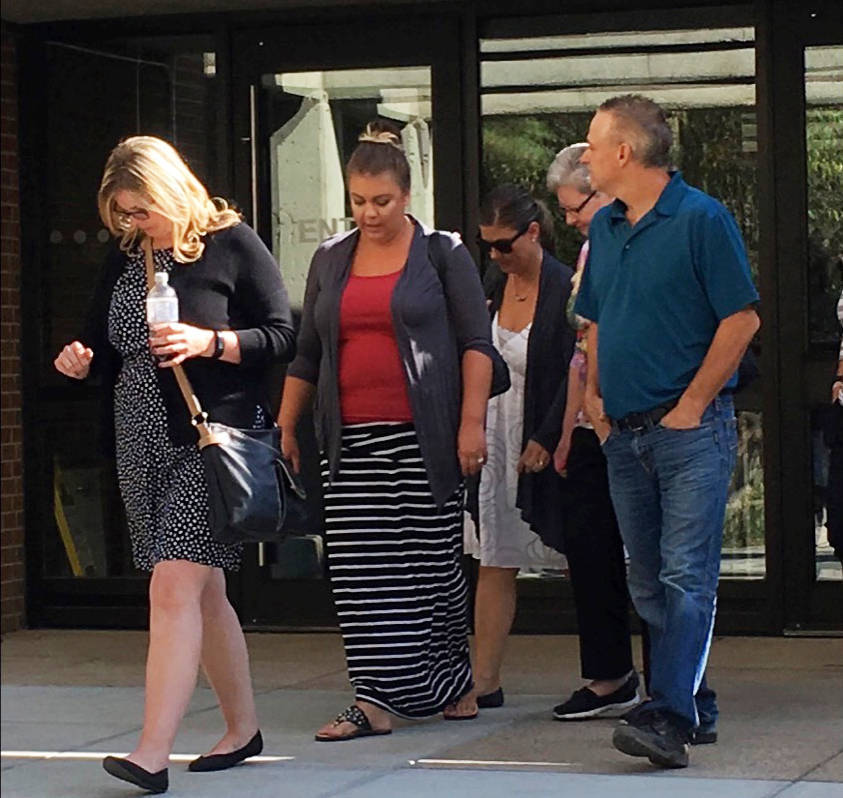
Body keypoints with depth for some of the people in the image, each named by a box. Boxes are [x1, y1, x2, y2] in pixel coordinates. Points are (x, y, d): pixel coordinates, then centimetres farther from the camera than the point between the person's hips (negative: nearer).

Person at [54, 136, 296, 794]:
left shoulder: (231, 244, -5)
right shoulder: (125, 260, 13)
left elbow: (284, 336, -6)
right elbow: (109, 352, 20)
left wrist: (209, 342, -20)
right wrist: (81, 360, -3)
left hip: (211, 437, -7)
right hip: (143, 443, 7)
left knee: (174, 590, -16)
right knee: (202, 592, 13)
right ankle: (242, 728, 26)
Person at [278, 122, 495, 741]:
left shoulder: (442, 252, 2)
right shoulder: (331, 260, 15)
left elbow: (476, 341, -2)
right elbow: (306, 354, 20)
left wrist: (472, 422, -10)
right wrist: (285, 428, 17)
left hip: (424, 435, -4)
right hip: (353, 440, 4)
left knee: (431, 562, 0)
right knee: (360, 569, -3)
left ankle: (448, 680, 14)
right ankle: (376, 702, -4)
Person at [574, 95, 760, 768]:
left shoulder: (702, 219, -8)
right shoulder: (604, 229, 13)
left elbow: (742, 319, -11)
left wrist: (691, 406, -11)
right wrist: (594, 395, 11)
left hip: (691, 430, -8)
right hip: (624, 434, 8)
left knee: (686, 577, -13)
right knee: (648, 583, 10)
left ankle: (670, 718, -19)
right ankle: (692, 700, 20)